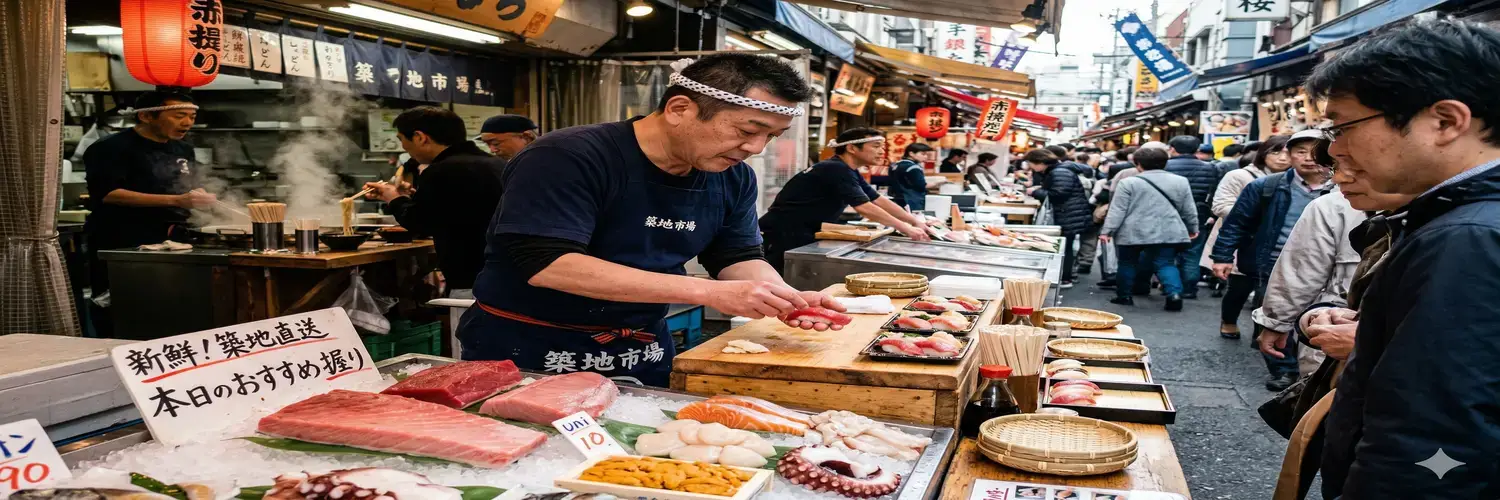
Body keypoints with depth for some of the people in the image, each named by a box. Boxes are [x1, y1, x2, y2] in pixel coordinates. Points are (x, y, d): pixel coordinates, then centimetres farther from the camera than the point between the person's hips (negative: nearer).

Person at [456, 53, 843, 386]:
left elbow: (738, 258, 6)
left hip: (642, 354, 6)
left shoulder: (733, 178, -3)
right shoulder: (567, 158, -24)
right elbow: (547, 264, -33)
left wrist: (785, 299, -19)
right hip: (526, 352, -5)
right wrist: (709, 292, -36)